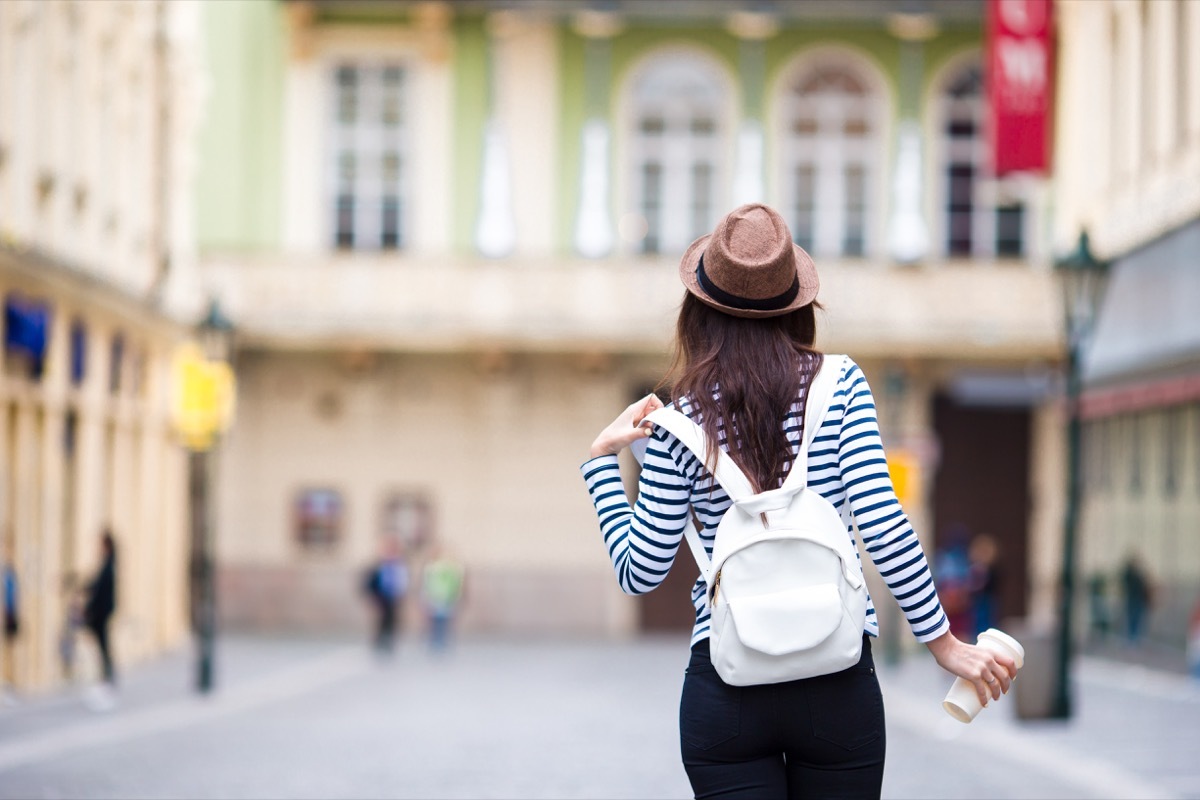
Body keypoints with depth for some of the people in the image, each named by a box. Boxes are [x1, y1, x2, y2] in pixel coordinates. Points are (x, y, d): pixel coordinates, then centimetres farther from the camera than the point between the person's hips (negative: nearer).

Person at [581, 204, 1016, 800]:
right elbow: (882, 526, -9)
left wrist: (601, 458, 12)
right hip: (838, 683, 0)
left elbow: (639, 572, 1)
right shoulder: (840, 385, -1)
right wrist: (943, 642, -2)